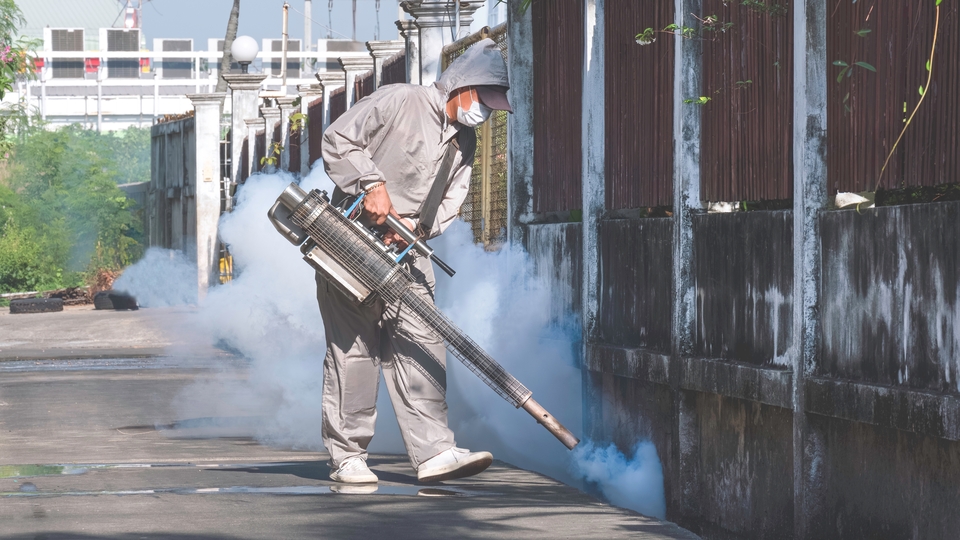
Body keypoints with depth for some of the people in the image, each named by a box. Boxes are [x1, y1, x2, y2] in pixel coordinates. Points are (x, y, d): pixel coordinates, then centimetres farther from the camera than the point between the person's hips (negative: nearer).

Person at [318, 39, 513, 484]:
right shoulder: (398, 101, -9)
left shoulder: (464, 143, 13)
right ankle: (347, 456, 4)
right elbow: (339, 138, -13)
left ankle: (433, 451, -9)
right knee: (353, 349, -3)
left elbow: (449, 204, 9)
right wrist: (372, 184, -22)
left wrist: (417, 225, -11)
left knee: (420, 346, -4)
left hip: (406, 250, 7)